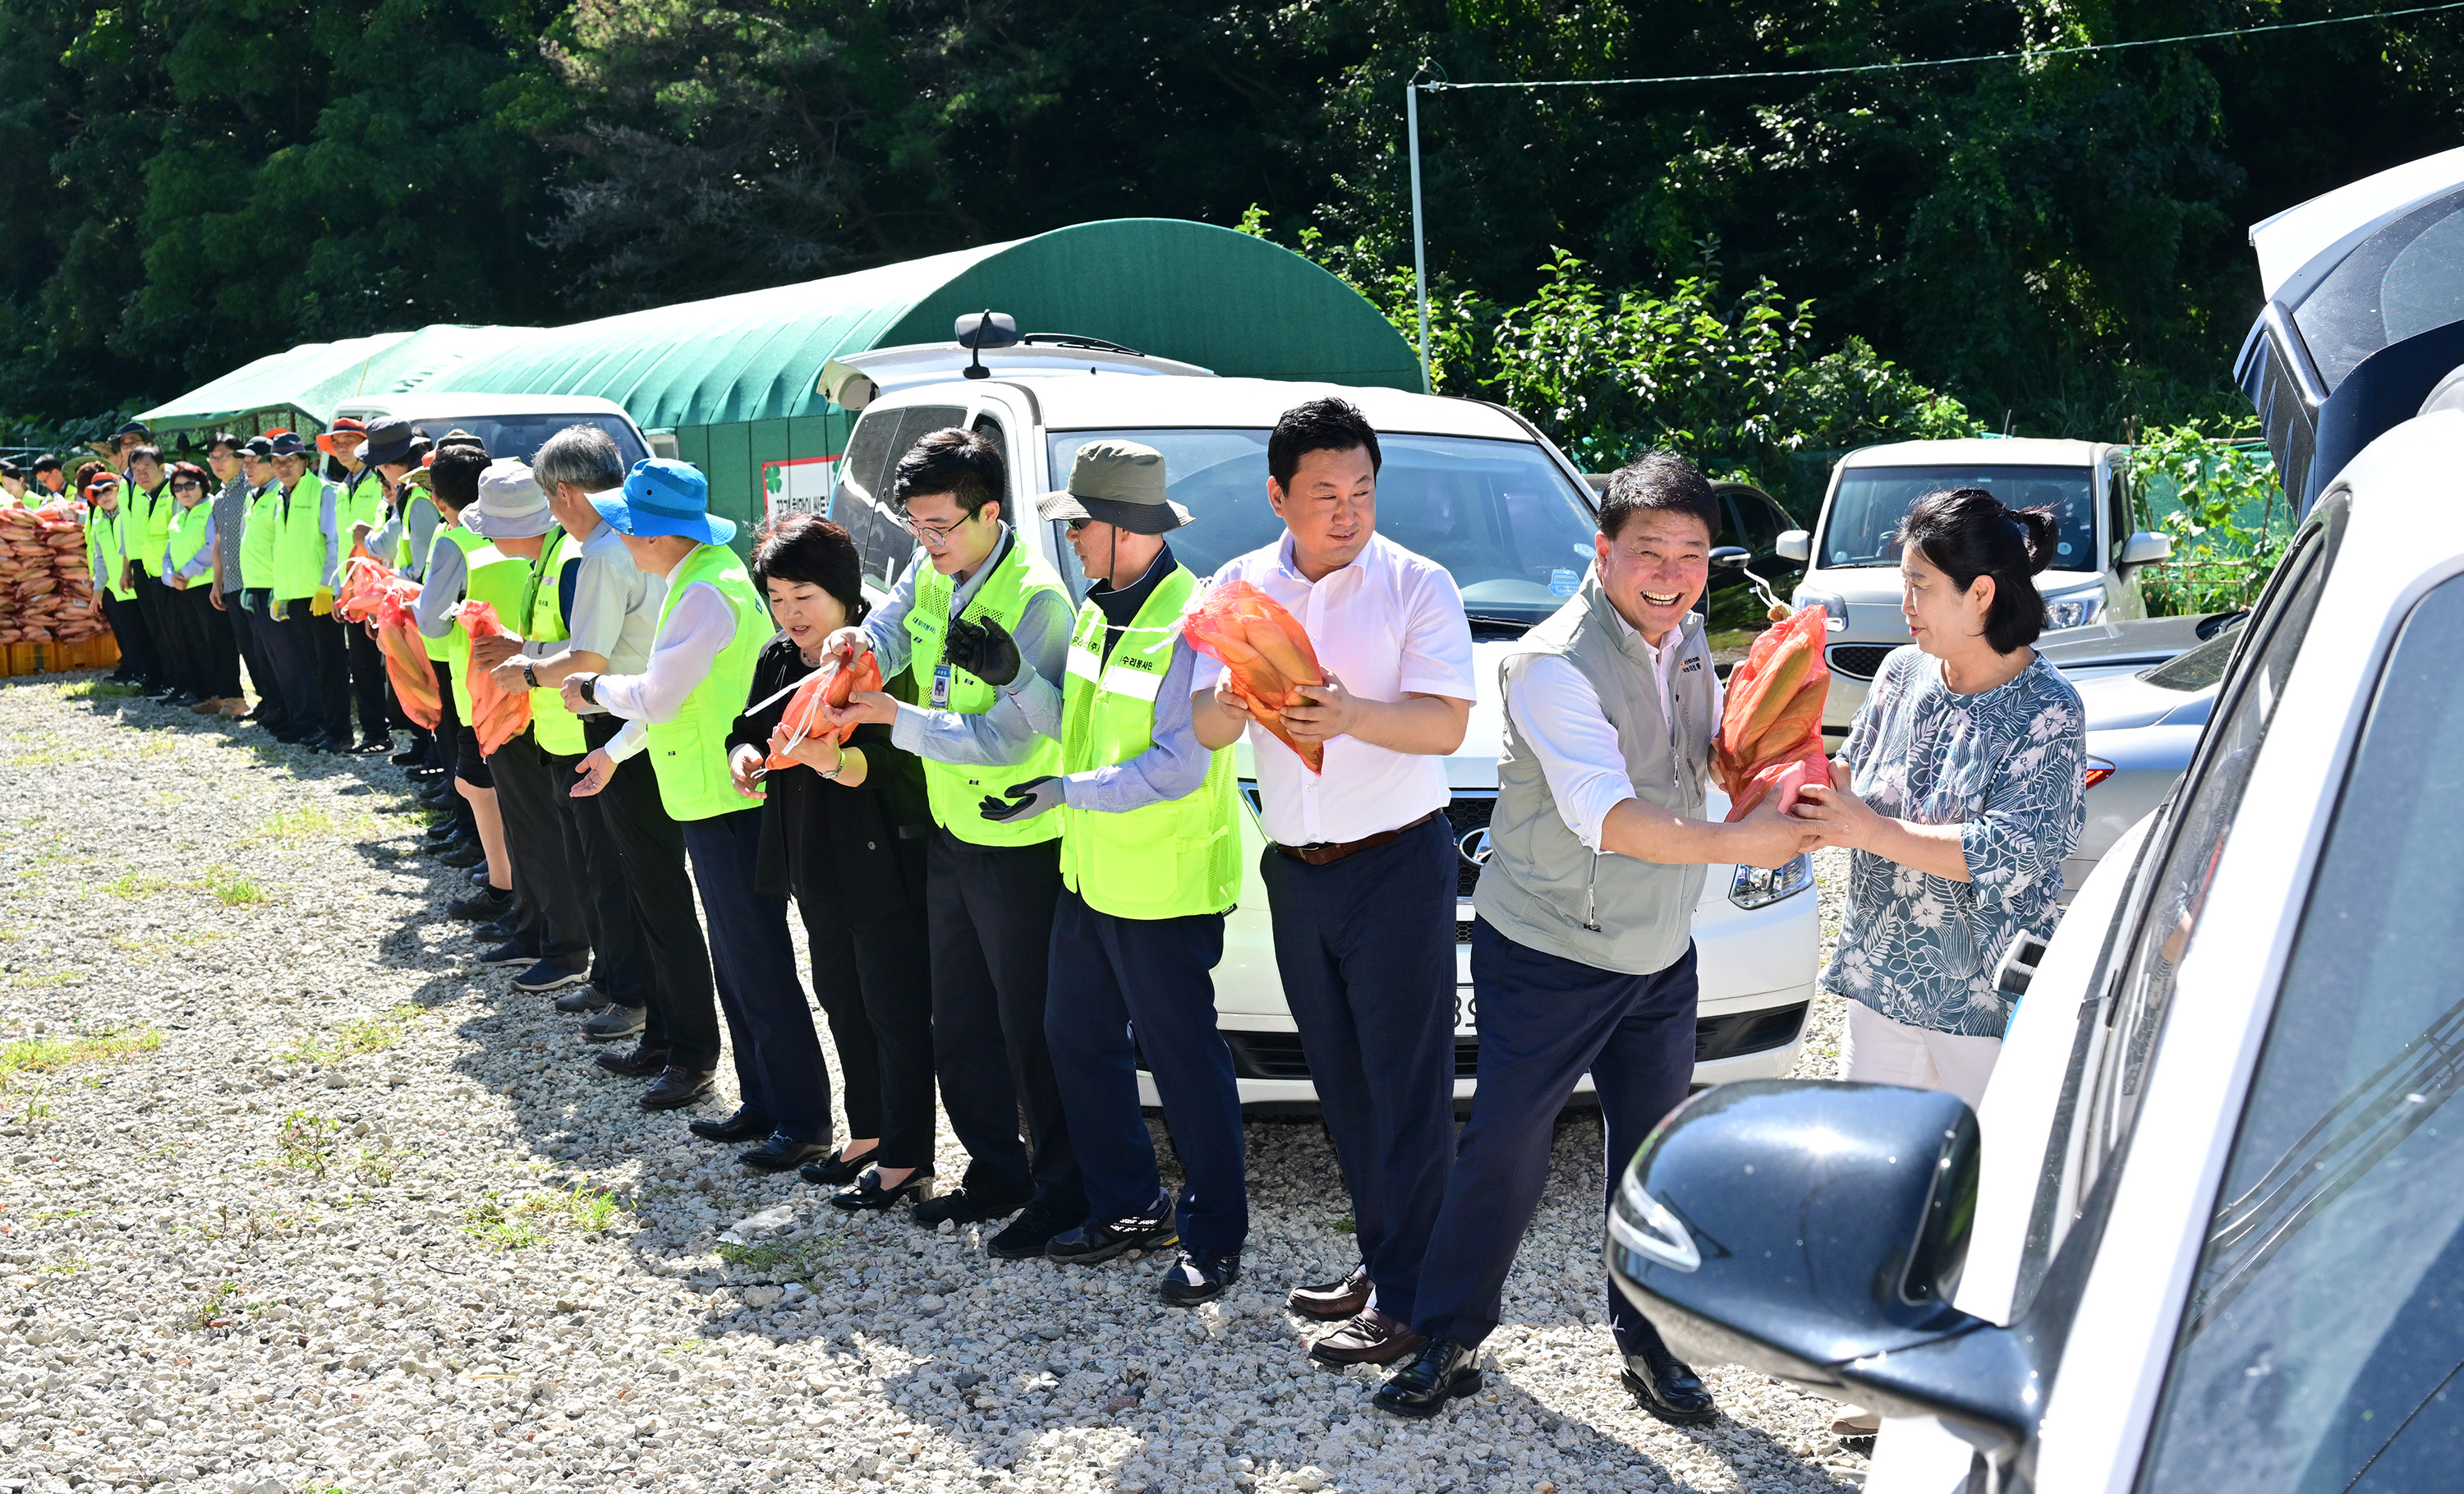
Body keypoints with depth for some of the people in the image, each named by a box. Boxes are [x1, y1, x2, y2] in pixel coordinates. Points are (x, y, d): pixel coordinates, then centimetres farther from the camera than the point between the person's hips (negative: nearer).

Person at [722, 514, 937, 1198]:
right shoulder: (777, 660, 9)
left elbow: (897, 760, -22)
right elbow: (750, 727, 18)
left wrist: (833, 761, -39)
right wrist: (744, 754, -5)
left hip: (883, 862, -9)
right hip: (815, 861, 9)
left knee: (896, 1009, -2)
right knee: (842, 1000, 18)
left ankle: (907, 1159, 8)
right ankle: (867, 1133, 33)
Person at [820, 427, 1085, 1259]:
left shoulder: (1036, 600, -22)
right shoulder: (929, 573, 4)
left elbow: (1009, 739, -25)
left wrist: (894, 719, -25)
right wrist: (860, 645, -23)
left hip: (1019, 847, -8)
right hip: (949, 837, 8)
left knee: (1031, 1027, 2)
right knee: (961, 1021, 17)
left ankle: (1060, 1190, 15)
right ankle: (995, 1173, 32)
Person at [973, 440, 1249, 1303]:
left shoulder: (1191, 622, -19)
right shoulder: (1099, 609, 10)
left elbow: (1179, 767, -23)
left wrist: (1068, 793, -23)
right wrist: (1012, 680, 0)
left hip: (1166, 886, -9)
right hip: (1090, 874, 9)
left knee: (1184, 1060, 0)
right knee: (1077, 1038, 16)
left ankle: (1214, 1237, 15)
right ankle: (1128, 1207, 31)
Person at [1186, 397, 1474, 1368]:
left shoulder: (1418, 587, -5)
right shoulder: (1241, 587, 7)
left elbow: (1446, 724, -16)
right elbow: (1205, 728, 1)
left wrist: (1351, 715, -34)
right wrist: (1233, 698, -23)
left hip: (1398, 862, -5)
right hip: (1295, 872, 5)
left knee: (1407, 1083, -4)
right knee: (1341, 1080, 13)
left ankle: (1407, 1299, 2)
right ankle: (1379, 1259, 26)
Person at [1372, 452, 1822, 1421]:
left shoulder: (1685, 640, 4)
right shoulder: (1555, 664, -22)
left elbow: (1715, 752, 14)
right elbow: (1606, 817, -33)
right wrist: (1733, 844, -43)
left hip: (1662, 954, 7)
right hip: (1547, 953, -7)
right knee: (1504, 1149, 3)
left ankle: (1647, 1338, 31)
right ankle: (1449, 1338, 20)